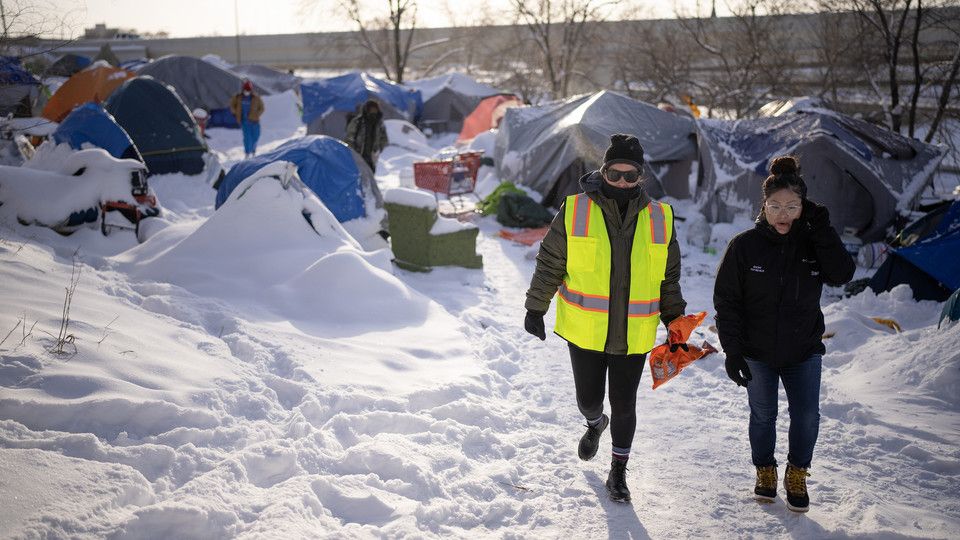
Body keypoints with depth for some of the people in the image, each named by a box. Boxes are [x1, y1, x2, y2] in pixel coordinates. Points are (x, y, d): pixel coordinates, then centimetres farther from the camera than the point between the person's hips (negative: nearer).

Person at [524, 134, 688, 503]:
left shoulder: (659, 219, 0)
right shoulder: (574, 212, -7)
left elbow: (669, 278, 11)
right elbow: (550, 264, 1)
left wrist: (674, 321, 10)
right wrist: (535, 309, 2)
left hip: (634, 336, 1)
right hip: (584, 331, -1)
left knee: (624, 405, 7)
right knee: (589, 399, 11)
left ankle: (618, 472, 28)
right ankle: (595, 424, 48)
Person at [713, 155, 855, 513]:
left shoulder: (814, 242, -3)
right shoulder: (745, 245, -10)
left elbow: (842, 275, -18)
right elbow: (726, 301, -8)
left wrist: (822, 230, -22)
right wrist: (732, 352, -12)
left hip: (804, 350, 1)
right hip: (757, 352, -1)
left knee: (806, 416, -3)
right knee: (763, 415, 11)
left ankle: (797, 475, 20)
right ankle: (765, 472, 33)